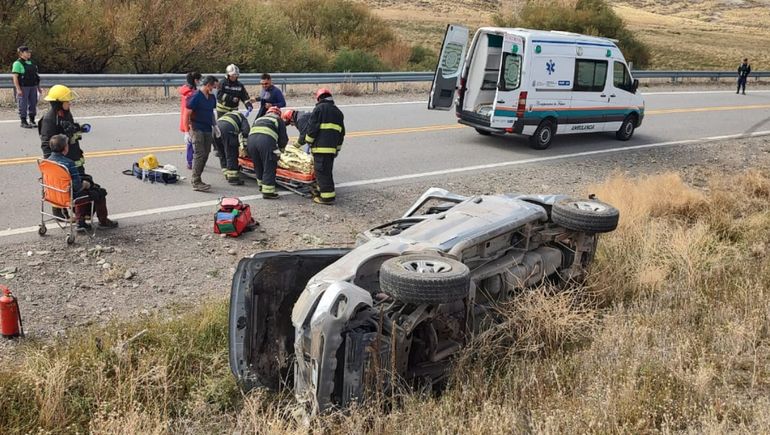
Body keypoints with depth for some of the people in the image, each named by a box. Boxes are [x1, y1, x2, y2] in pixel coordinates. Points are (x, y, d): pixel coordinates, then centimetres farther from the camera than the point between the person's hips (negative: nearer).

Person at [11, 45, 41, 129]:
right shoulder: (18, 63, -8)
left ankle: (32, 121, 17)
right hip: (23, 88, -7)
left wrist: (38, 87, 15)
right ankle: (23, 122, 3)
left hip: (33, 87, 7)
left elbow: (36, 76, 19)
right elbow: (15, 77, -13)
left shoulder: (31, 63, 14)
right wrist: (18, 89, -20)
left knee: (33, 104, 8)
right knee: (23, 105, -3)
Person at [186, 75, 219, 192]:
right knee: (199, 155, -10)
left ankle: (197, 179, 18)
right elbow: (187, 114, -10)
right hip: (197, 130, -8)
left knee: (205, 155, 8)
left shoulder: (212, 98, 11)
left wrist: (214, 125, 12)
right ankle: (196, 182, -7)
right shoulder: (196, 97, -11)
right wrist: (188, 130, -12)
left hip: (208, 130, 8)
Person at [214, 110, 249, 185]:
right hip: (228, 129, -6)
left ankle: (227, 176, 27)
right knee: (231, 156, 2)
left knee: (222, 155, 18)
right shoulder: (243, 118, 24)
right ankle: (233, 178, 4)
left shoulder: (227, 114, 42)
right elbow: (245, 131, 5)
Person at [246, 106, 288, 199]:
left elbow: (249, 132, 35)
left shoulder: (258, 119, 37)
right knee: (269, 167, 3)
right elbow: (283, 138, 19)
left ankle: (262, 184, 39)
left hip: (251, 139, 5)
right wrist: (281, 148, 37)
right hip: (266, 140, -5)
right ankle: (267, 191, 4)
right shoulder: (278, 120, 25)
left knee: (258, 166, 22)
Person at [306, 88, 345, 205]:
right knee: (327, 170, 18)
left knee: (321, 171, -5)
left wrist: (309, 140, 3)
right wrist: (337, 148, 28)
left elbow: (312, 127, -9)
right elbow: (341, 132, 23)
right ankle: (323, 190, 27)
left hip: (320, 146, -7)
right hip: (332, 147, 7)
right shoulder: (338, 112, 21)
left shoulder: (319, 108, -2)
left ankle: (327, 196, -6)